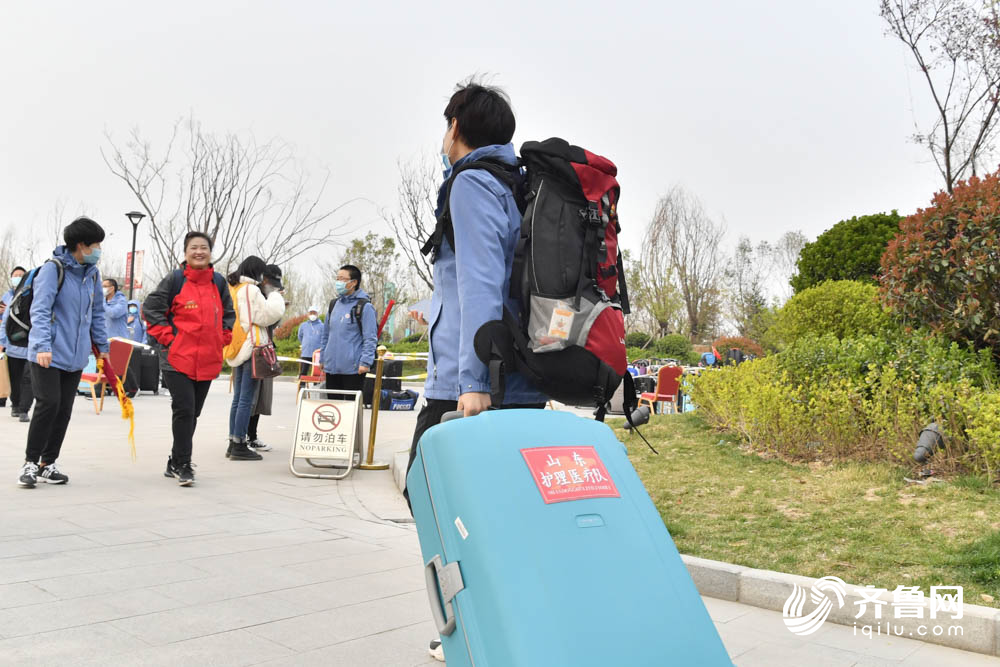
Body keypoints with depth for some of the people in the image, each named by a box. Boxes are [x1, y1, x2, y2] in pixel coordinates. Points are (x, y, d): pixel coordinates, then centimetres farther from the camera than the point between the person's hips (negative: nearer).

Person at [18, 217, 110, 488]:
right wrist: (42, 346, -26)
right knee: (48, 403, -12)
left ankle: (47, 463, 19)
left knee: (64, 410, 7)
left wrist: (102, 346, 19)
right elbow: (39, 311, -16)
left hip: (75, 355, 6)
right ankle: (30, 462, 4)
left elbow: (97, 313, 19)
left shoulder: (93, 273, 10)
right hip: (48, 354, -6)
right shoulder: (53, 269, -10)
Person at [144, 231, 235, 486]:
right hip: (178, 358, -5)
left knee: (193, 413, 12)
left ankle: (176, 463, 26)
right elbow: (151, 307, -2)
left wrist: (222, 338, 9)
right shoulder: (175, 279, -4)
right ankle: (183, 464, 1)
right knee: (184, 410, -11)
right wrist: (167, 336, -8)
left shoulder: (219, 282, 9)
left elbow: (229, 313, 22)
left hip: (208, 360, 5)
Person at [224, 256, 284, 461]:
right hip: (251, 348, -9)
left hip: (237, 350, 9)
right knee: (246, 400, -6)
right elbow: (268, 315, -12)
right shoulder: (250, 290, -11)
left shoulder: (234, 289, 15)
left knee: (238, 398, 13)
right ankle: (239, 446, -5)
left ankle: (233, 444, 16)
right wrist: (276, 297, 3)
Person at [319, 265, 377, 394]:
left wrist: (365, 362, -18)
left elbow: (370, 338, -10)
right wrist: (323, 359, 17)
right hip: (331, 366, 7)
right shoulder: (334, 304, 13)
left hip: (353, 368, -6)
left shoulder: (364, 306, -7)